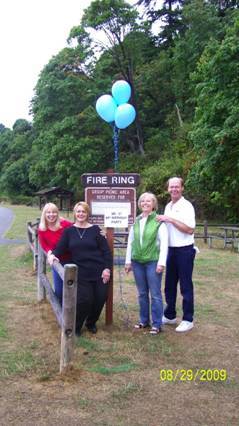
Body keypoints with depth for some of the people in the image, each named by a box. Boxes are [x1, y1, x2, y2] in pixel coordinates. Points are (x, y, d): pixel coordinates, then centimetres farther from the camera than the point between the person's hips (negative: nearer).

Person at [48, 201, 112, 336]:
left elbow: (106, 250, -1)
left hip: (99, 272, 0)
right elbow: (60, 248, 2)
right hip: (81, 273, 0)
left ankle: (91, 322, 32)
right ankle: (76, 327, 15)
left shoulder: (95, 229, 0)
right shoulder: (69, 231, 6)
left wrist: (107, 268, -9)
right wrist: (53, 254, -20)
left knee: (100, 298, 4)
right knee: (84, 300, -10)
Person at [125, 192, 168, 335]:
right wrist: (128, 261, 11)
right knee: (142, 293, 13)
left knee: (155, 294, 0)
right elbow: (130, 242, 14)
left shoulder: (159, 221, -6)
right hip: (138, 262, 5)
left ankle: (157, 324, 9)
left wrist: (161, 263, -14)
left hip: (153, 261, -5)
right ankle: (144, 320, 25)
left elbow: (164, 243, -9)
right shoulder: (136, 222, 10)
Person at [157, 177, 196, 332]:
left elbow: (190, 229, -19)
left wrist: (171, 220, -21)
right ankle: (170, 315, 28)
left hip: (185, 250, -7)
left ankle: (188, 320, 12)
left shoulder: (186, 206, -11)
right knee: (170, 285, 14)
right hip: (171, 250, 7)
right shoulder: (168, 207, 12)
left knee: (186, 286, 1)